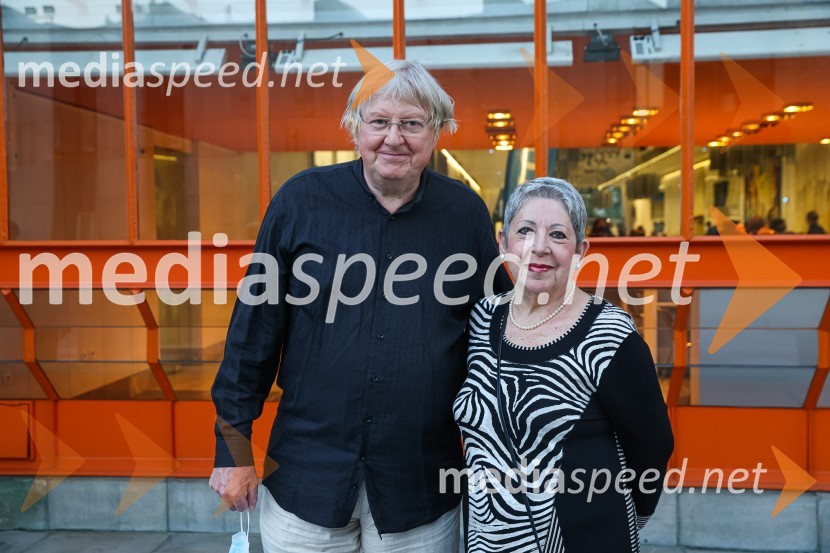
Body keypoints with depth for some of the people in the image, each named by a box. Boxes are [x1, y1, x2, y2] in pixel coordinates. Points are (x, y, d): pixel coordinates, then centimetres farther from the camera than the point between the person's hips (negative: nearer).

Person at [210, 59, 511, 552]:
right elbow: (255, 329, -2)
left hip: (421, 488, 1)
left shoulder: (466, 213, -3)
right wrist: (235, 445, 0)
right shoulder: (302, 201, -6)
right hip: (306, 477, 0)